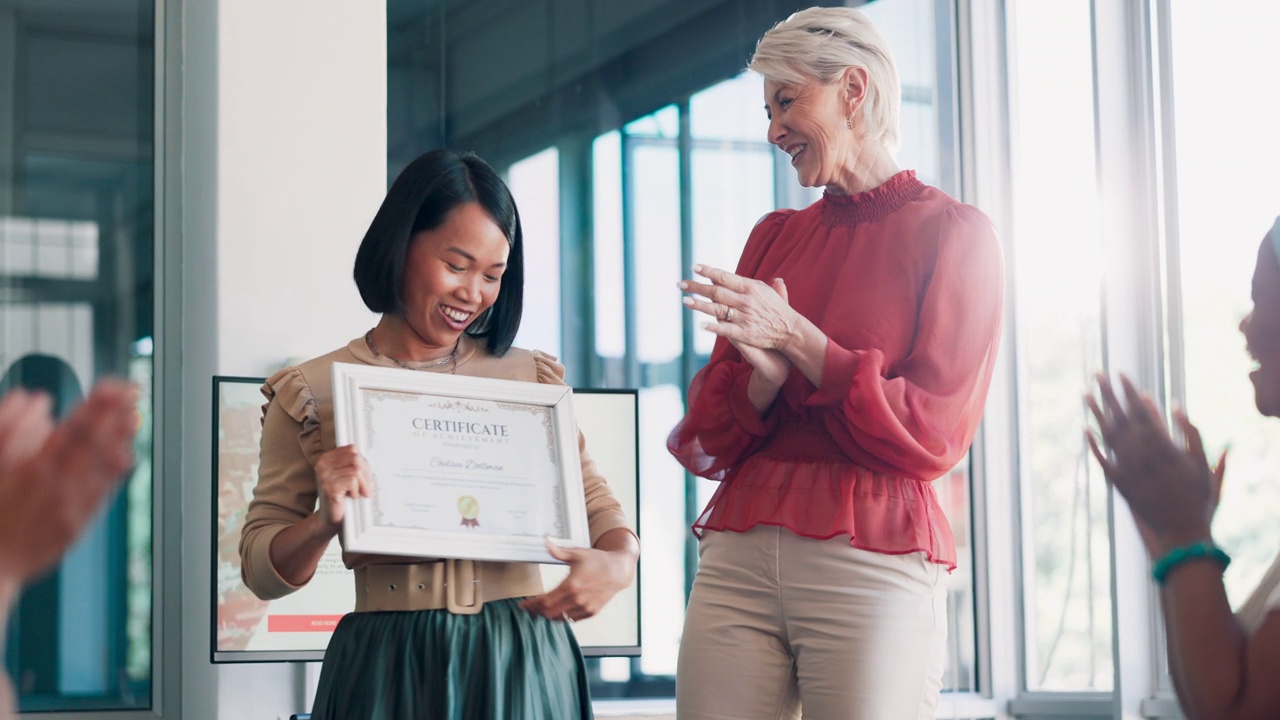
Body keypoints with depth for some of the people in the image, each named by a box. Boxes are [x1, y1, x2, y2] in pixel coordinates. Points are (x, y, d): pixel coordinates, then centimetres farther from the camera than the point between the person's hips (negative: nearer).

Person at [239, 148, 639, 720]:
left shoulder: (534, 380, 8)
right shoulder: (310, 394, 3)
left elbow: (598, 509, 8)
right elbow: (261, 571, 3)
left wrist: (617, 565, -15)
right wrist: (323, 523, -18)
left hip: (522, 667, 2)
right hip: (388, 672, -1)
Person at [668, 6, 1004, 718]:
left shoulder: (955, 232, 2)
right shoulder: (775, 236, 18)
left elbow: (933, 433, -4)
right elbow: (711, 434, 13)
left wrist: (796, 339, -9)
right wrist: (765, 373, -8)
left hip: (874, 561, -4)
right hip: (739, 553, 5)